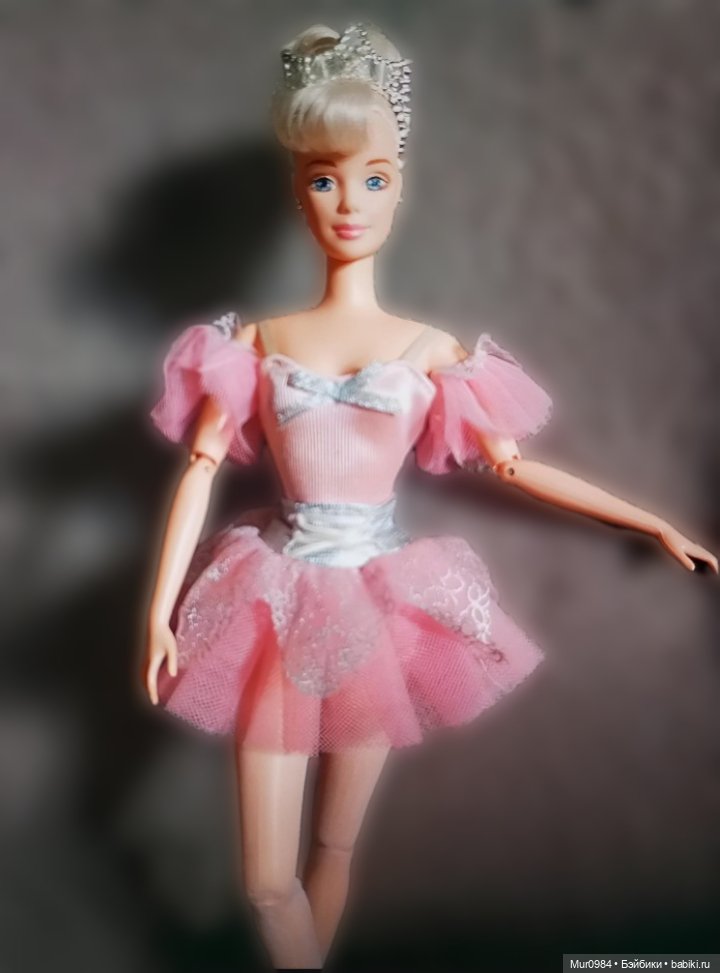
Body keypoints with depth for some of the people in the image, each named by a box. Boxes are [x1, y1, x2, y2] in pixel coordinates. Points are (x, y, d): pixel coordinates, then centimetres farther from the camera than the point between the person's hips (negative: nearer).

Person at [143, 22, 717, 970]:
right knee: (269, 882, 3)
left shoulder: (432, 349, 1)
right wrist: (160, 612, -6)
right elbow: (200, 473, 0)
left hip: (379, 608, 0)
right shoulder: (256, 341, 1)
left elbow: (517, 466, 6)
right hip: (282, 609, 0)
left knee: (336, 846, 14)